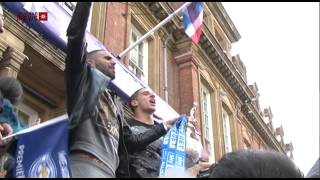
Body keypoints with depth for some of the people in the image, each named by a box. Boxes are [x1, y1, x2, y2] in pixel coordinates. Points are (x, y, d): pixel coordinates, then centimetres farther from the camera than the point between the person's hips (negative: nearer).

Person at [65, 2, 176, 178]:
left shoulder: (114, 102, 31)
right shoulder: (85, 80, 12)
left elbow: (131, 141, 33)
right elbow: (75, 35, -2)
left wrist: (163, 127, 38)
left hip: (109, 171, 8)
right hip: (85, 166, -7)